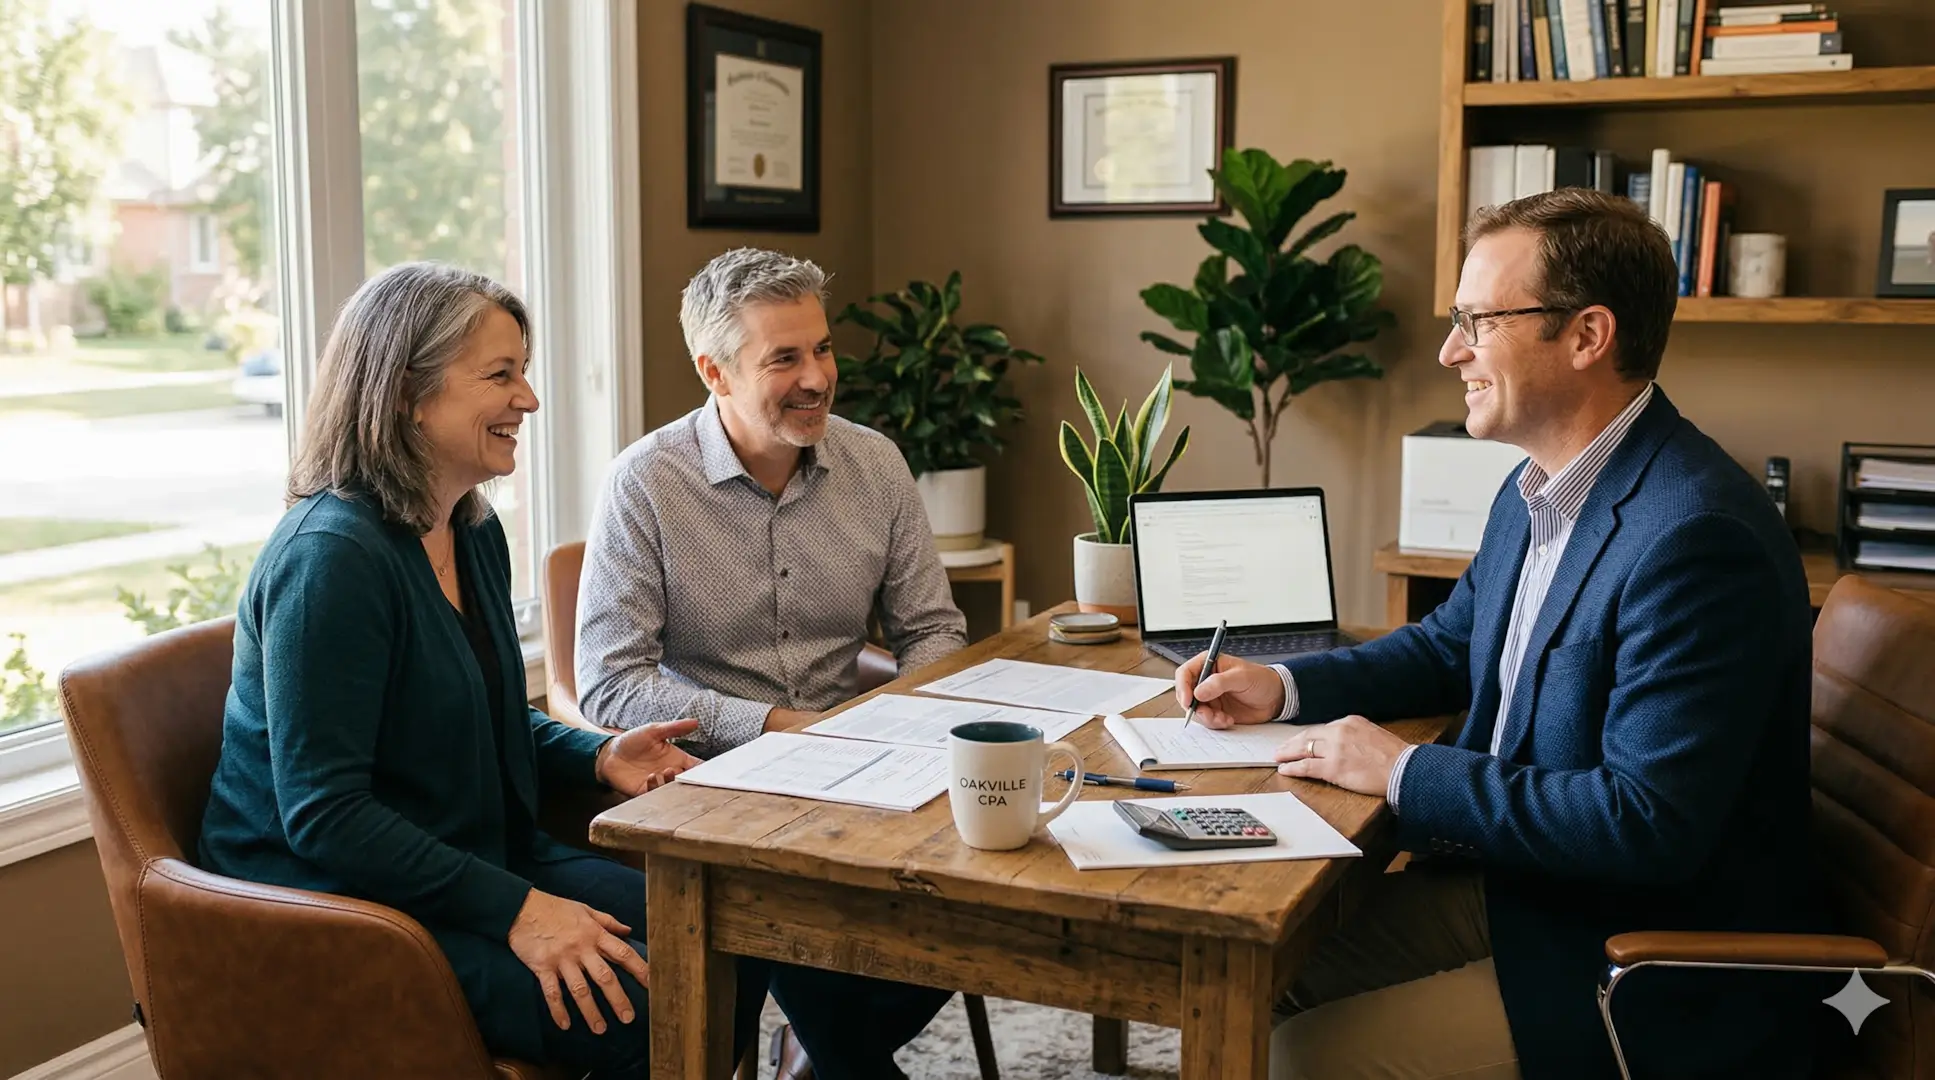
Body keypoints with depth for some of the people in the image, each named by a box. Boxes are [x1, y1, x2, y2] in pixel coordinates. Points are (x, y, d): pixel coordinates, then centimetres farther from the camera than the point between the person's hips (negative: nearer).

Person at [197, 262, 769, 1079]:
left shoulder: (475, 532, 8)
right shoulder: (330, 557, -21)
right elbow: (323, 813, -23)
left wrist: (600, 757, 1)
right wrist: (516, 909, -26)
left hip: (485, 859, 9)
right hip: (342, 904, -9)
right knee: (652, 1008, -23)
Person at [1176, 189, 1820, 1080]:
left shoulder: (1697, 536, -26)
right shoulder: (1540, 489, 4)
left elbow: (1648, 824, -28)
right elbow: (1449, 646, 20)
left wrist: (1404, 772, -21)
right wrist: (1282, 688, 5)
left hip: (1658, 982, -8)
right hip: (1518, 882, 9)